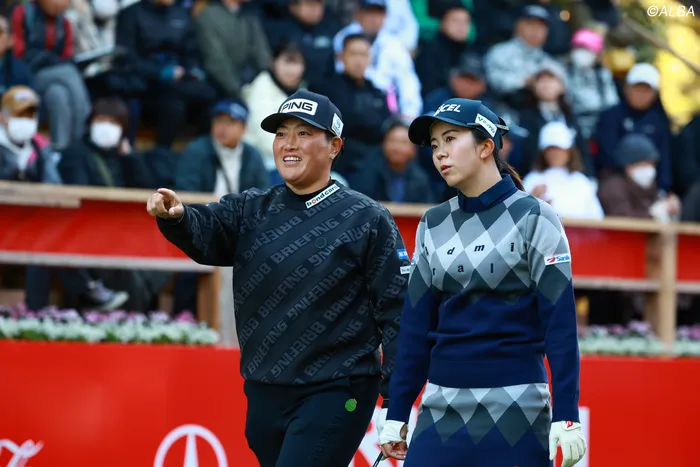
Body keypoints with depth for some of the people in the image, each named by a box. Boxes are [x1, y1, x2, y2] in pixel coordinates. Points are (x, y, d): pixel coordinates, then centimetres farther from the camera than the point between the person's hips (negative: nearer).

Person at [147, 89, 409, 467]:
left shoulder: (367, 220, -3)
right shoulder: (252, 210, 9)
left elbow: (397, 311, -6)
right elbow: (205, 232, -9)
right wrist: (175, 216, -33)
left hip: (335, 394, -5)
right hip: (264, 395, 5)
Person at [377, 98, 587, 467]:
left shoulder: (532, 218, -4)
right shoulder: (433, 225, 10)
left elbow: (560, 324, -8)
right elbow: (415, 326, 11)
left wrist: (566, 416, -13)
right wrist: (396, 415, 8)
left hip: (515, 405, -4)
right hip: (442, 407, 4)